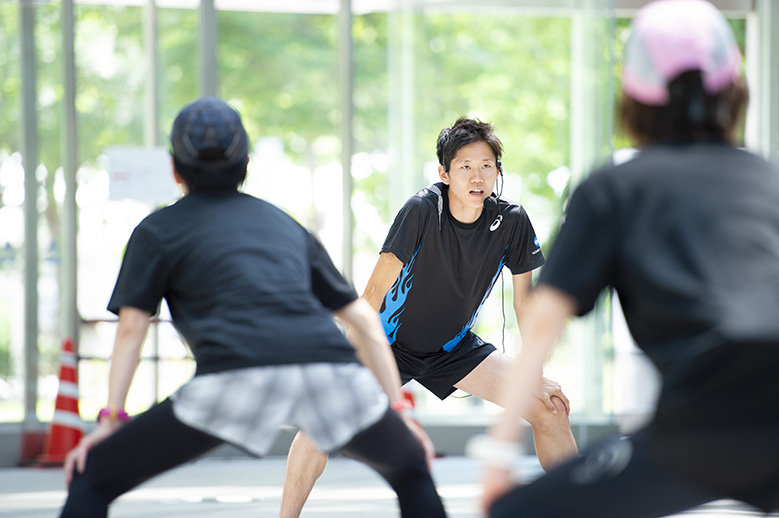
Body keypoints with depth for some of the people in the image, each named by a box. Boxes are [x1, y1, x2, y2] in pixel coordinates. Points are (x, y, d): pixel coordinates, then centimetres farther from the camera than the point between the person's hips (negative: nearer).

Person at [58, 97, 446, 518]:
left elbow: (131, 327, 10)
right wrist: (398, 409, 30)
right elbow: (364, 320, 29)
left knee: (91, 480, 6)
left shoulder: (157, 229, 24)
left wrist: (110, 418, 7)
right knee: (410, 468, 29)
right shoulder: (286, 224, 33)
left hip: (237, 379, -3)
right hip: (330, 366, 3)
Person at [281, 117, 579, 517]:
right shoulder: (422, 210, -27)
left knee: (551, 410, -8)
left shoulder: (512, 222, -15)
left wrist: (537, 376, -5)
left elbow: (524, 303, -2)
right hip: (391, 343, -4)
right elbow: (375, 290, -27)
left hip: (455, 347, 4)